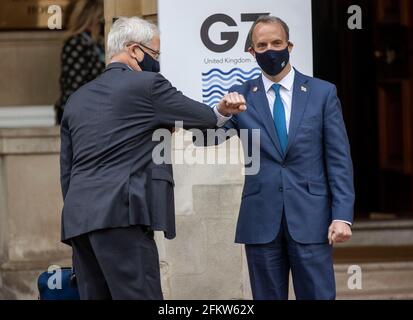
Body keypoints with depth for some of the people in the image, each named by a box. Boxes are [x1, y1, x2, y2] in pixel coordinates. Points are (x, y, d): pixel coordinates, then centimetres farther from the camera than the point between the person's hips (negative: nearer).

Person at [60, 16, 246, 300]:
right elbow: (203, 119, 10)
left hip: (77, 219, 7)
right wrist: (223, 112, 31)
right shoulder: (147, 85, 0)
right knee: (138, 295, -9)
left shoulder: (77, 99, 20)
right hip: (121, 213, -7)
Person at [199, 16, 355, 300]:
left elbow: (339, 159, 2)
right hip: (261, 220, 1)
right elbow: (206, 138, -4)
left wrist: (342, 215, -7)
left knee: (318, 296, -2)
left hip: (310, 218, -1)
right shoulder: (241, 96, 7)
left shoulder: (322, 93, 4)